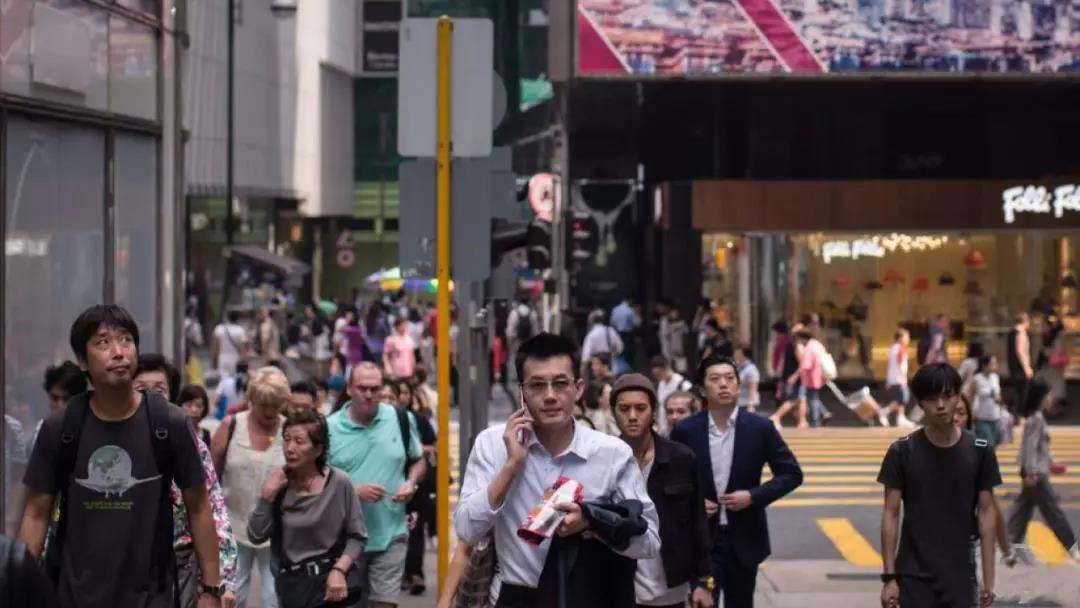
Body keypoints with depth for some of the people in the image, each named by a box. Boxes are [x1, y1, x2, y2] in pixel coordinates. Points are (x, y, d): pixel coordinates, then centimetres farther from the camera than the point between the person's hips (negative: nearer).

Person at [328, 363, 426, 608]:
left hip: (390, 535, 0)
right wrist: (354, 491, -16)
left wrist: (411, 483, -6)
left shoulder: (401, 419, 2)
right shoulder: (329, 428, -5)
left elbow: (418, 461, 16)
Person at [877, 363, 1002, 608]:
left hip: (960, 575, 1)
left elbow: (986, 513, 2)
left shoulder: (979, 452, -2)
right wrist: (889, 576, -6)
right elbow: (891, 514, -3)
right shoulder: (902, 452, -6)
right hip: (914, 575, -1)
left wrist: (989, 578, 0)